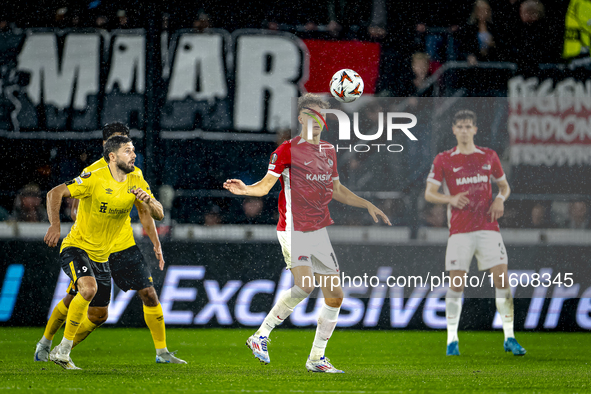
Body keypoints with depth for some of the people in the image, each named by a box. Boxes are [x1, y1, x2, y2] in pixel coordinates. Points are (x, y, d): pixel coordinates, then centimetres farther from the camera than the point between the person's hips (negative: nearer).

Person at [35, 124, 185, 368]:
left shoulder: (134, 174, 6)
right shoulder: (92, 172, -9)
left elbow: (144, 212, 14)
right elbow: (76, 209, -7)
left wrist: (156, 244, 7)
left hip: (125, 247, 4)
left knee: (149, 294, -8)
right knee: (72, 300, 3)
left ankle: (162, 352, -1)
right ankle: (45, 343, 27)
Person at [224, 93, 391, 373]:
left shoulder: (329, 151, 14)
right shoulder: (287, 150, -6)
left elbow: (336, 190, 26)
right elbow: (266, 185, -9)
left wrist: (368, 205, 23)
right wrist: (245, 189, -29)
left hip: (319, 231, 7)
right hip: (294, 229, -7)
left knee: (335, 295, 3)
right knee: (304, 286, -24)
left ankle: (316, 358, 13)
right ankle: (261, 336, -8)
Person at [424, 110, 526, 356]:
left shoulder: (488, 156, 10)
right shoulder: (443, 160, 4)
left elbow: (504, 185, 20)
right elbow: (429, 193, 2)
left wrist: (500, 198, -3)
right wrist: (451, 199, -17)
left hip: (488, 227, 2)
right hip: (460, 231, -1)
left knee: (502, 280, -7)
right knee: (456, 283, -5)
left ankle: (509, 338, 0)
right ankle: (452, 340, 7)